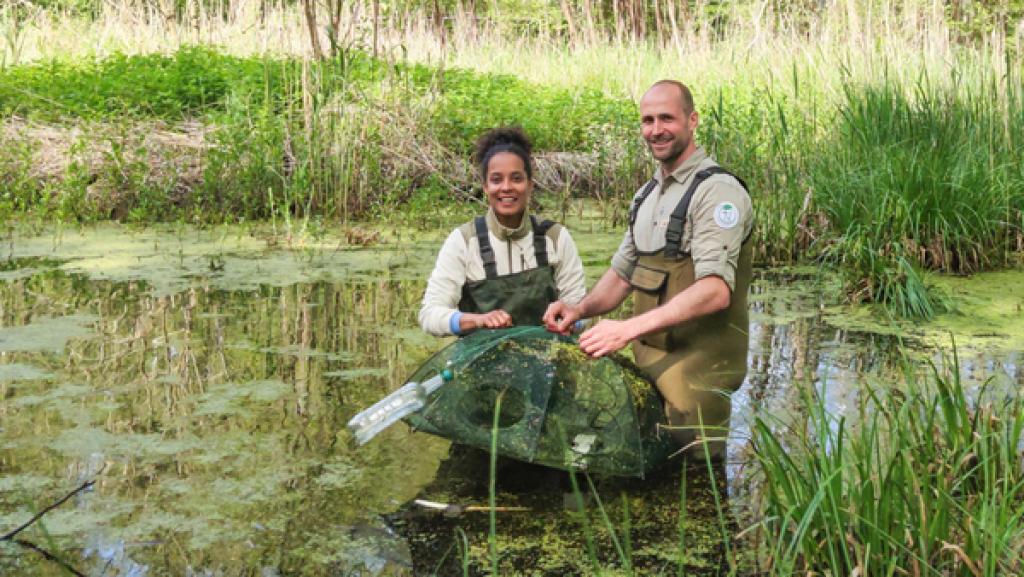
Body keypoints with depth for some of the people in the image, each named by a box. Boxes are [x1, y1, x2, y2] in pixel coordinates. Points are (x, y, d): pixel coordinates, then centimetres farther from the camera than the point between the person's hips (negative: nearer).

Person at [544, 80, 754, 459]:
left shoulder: (717, 190, -14)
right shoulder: (647, 195, 14)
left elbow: (715, 291, -24)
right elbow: (623, 272, 20)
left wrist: (629, 328, -29)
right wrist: (580, 310, 0)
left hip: (697, 371, -8)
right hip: (648, 362, 8)